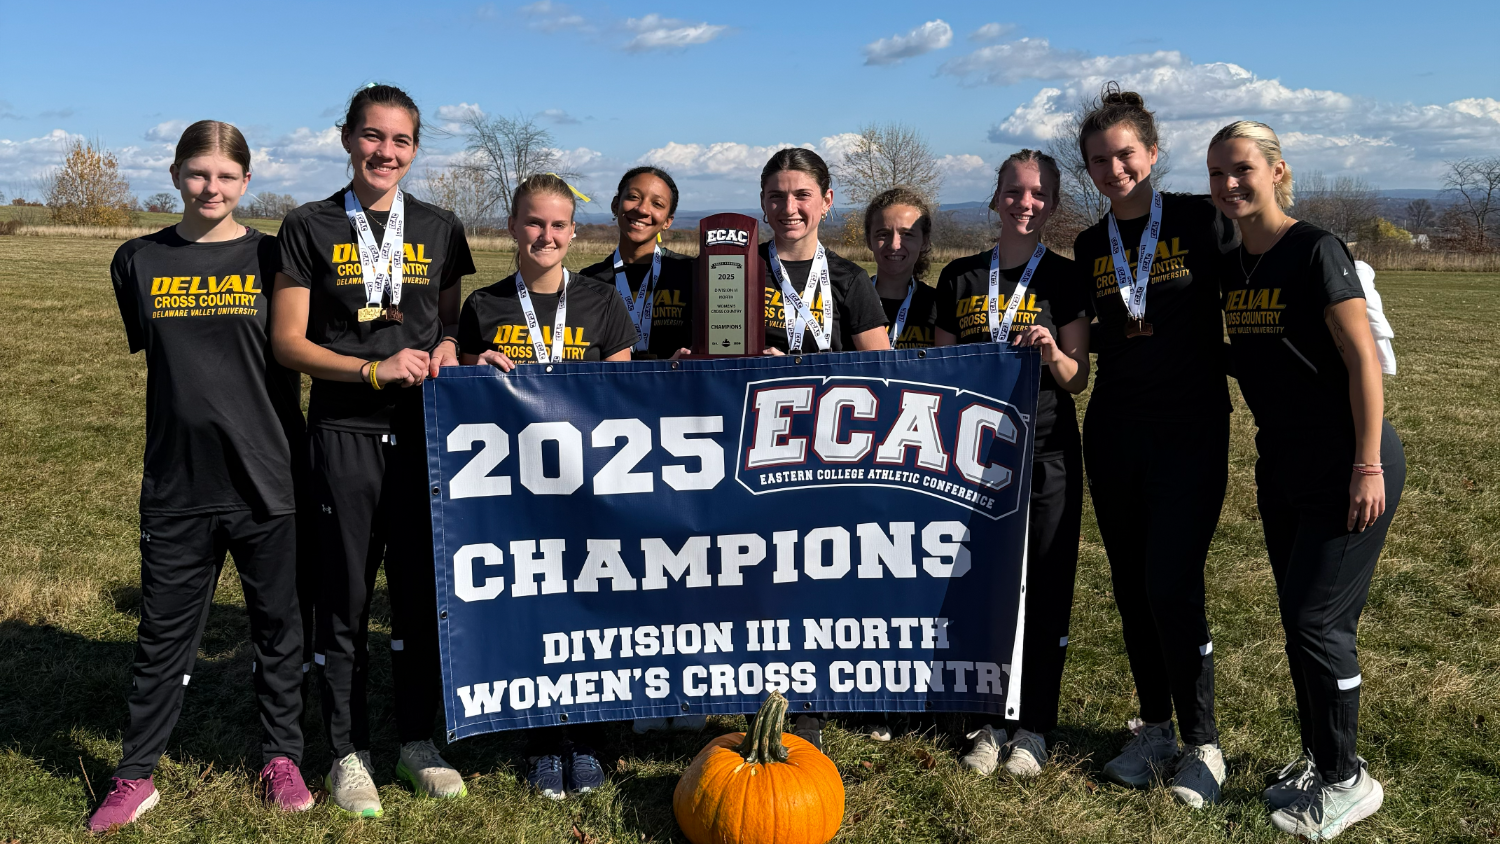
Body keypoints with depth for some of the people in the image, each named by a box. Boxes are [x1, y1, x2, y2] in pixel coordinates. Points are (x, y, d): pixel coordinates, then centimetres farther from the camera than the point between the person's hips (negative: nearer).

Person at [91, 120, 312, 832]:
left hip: (264, 477, -1)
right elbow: (149, 347, 14)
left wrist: (297, 451, 2)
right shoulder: (140, 261, 5)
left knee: (277, 626, 10)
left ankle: (282, 758, 27)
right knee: (163, 634, 10)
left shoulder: (271, 257, 1)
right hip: (176, 480, 1)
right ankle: (135, 777, 25)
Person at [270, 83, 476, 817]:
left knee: (423, 590, 8)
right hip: (345, 432, -2)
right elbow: (287, 341, -1)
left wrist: (448, 348, -7)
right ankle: (347, 752, 20)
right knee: (346, 594, 4)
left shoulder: (439, 230, 10)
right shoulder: (310, 228, 2)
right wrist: (375, 370, -13)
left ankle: (417, 740, 24)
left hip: (424, 430, 2)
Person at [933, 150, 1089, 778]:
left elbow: (1077, 379, 1)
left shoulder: (1065, 278, 2)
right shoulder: (960, 278, 8)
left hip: (1046, 455, -2)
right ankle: (990, 720, 22)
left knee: (1044, 594, 4)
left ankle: (1034, 727, 19)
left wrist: (1051, 352, -20)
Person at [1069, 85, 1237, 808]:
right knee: (1131, 587, 9)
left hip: (1191, 430, -4)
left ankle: (1202, 745, 9)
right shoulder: (1090, 247, 10)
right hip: (1113, 431, 5)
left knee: (1172, 586, -10)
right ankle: (1154, 729, 26)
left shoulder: (1200, 220, -3)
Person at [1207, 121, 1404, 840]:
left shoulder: (1315, 251, -14)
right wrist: (1266, 462, 16)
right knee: (1298, 617, 13)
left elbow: (1363, 361, -17)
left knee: (1317, 618, -4)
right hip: (1282, 468, 7)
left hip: (1346, 467, -7)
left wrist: (1368, 467, -19)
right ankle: (1318, 759, 29)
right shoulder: (1232, 267, 7)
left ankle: (1347, 781, 13)